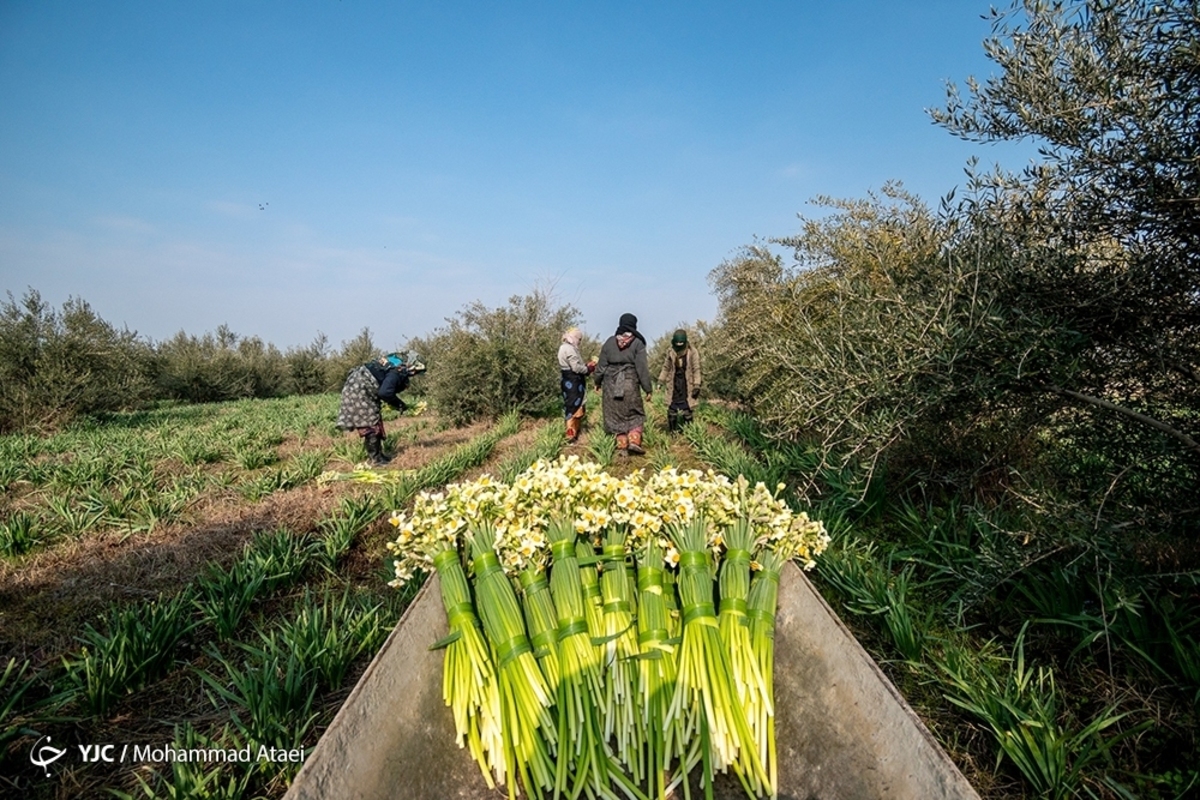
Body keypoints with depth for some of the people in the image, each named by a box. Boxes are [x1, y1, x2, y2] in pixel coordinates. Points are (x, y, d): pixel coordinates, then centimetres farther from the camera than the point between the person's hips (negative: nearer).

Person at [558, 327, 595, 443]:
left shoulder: (565, 347, 19)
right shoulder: (569, 348, -14)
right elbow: (576, 367, -21)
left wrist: (588, 366, 8)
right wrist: (589, 369, -5)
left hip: (570, 382, 11)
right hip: (573, 383, -11)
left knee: (576, 408, 15)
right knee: (574, 408, -7)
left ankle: (574, 434, 21)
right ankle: (571, 437, -5)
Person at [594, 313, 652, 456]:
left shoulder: (610, 341, 4)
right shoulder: (637, 343, -4)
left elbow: (602, 365, 8)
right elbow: (642, 367, -6)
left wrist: (598, 382, 21)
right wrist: (647, 388, -2)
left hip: (611, 384, 2)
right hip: (630, 383, -2)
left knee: (616, 415, 10)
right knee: (635, 414, 12)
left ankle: (622, 446, 10)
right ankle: (634, 440, -4)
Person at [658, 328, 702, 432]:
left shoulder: (692, 352, -9)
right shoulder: (671, 352, 3)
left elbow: (696, 370, -9)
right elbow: (666, 368, 12)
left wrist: (697, 385, -14)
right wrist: (661, 381, 10)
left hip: (687, 384, -3)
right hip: (674, 384, 4)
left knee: (687, 410, 0)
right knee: (672, 408, 7)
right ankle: (671, 430, 18)